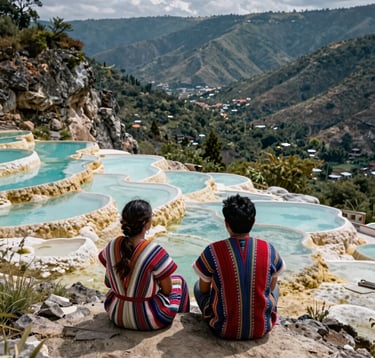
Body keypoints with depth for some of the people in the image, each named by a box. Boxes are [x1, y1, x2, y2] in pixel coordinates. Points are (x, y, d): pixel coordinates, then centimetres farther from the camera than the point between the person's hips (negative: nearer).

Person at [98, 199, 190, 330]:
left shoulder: (112, 245, -9)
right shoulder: (155, 252, -25)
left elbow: (108, 282, 6)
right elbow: (167, 290, -14)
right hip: (149, 320, -5)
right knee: (179, 280, 22)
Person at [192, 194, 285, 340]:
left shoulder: (213, 251, -16)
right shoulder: (268, 250, -10)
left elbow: (204, 289, -1)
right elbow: (271, 286, 5)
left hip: (224, 330, -1)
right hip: (262, 329, 2)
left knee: (198, 286, 24)